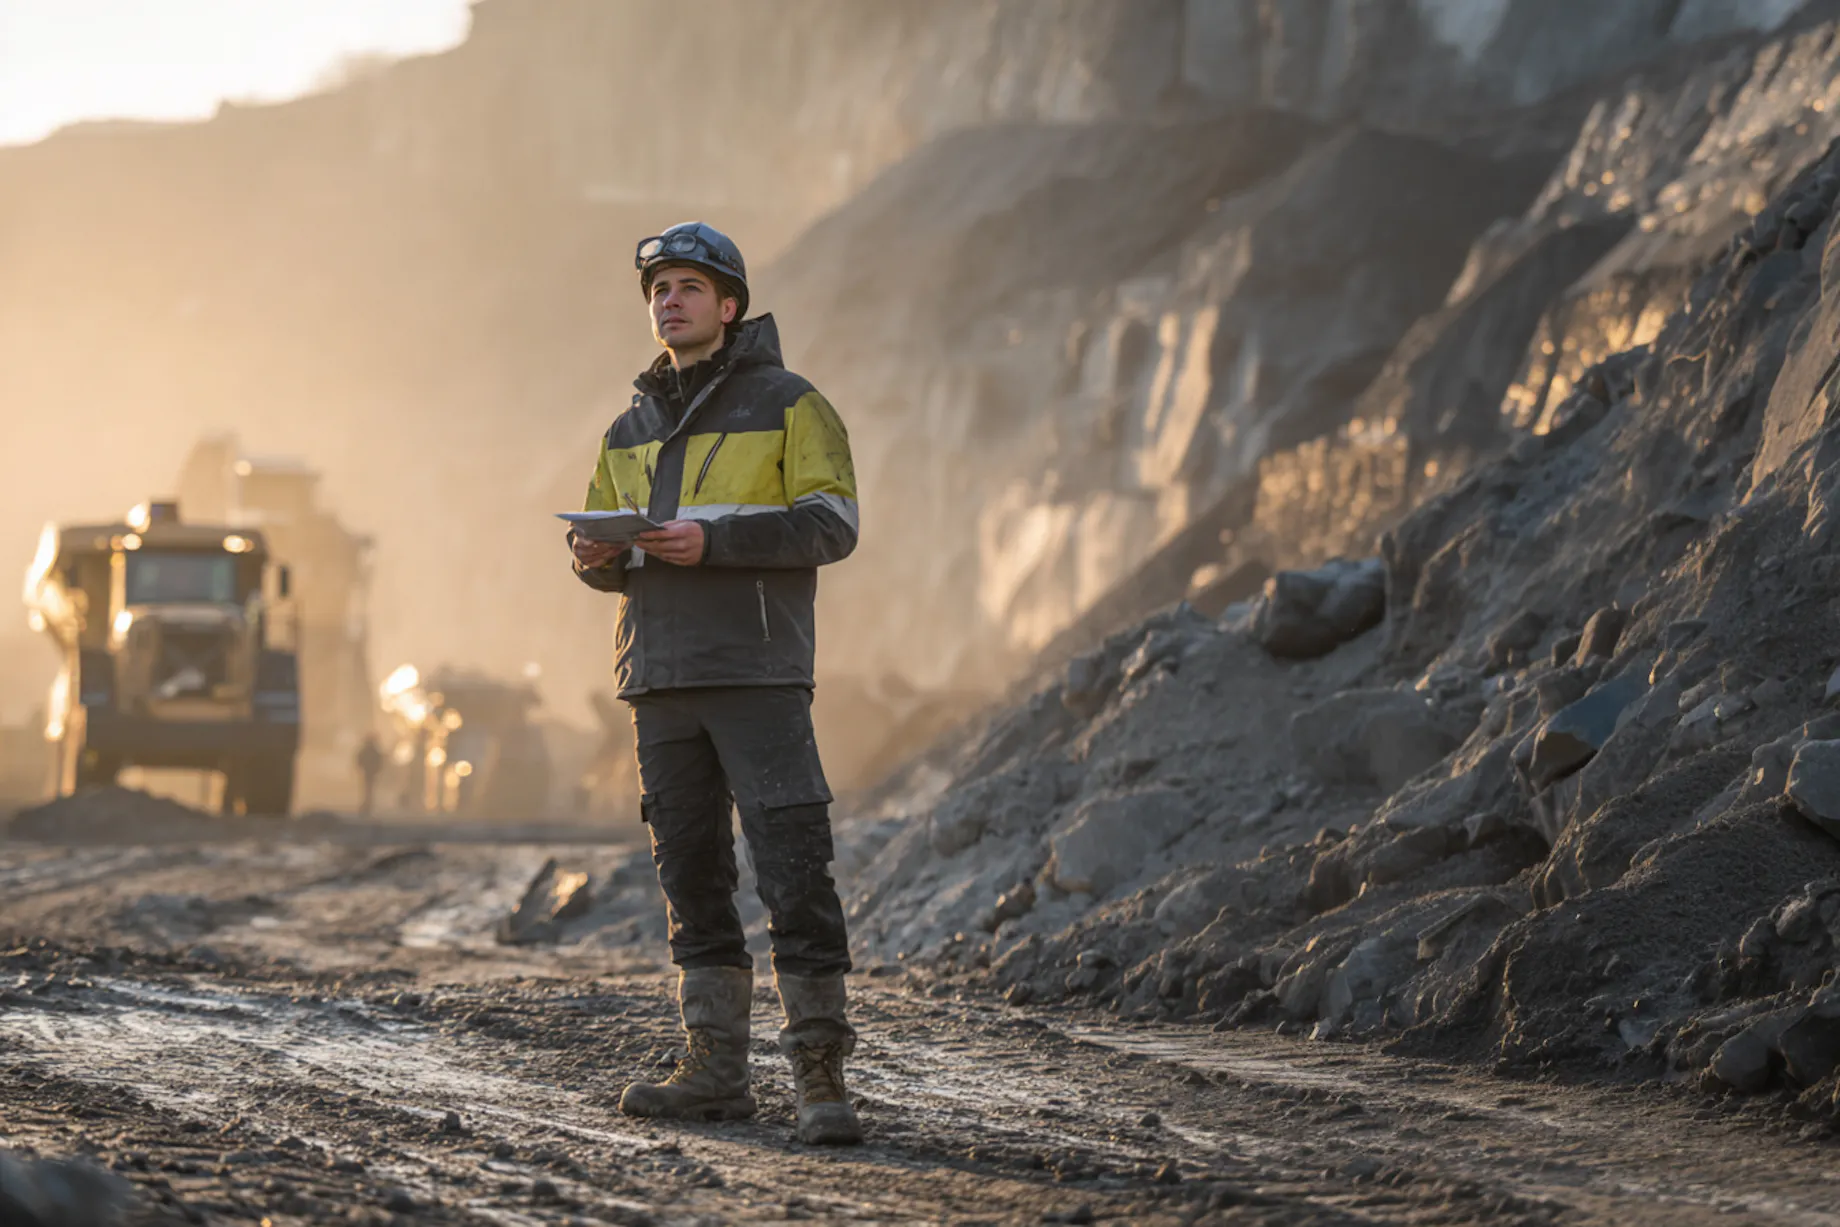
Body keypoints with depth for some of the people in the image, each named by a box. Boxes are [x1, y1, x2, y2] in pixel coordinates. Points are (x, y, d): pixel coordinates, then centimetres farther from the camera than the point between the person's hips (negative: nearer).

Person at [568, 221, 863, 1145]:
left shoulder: (789, 406, 2)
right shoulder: (632, 429, 19)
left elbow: (831, 524, -8)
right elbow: (607, 545, 23)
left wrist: (715, 540, -19)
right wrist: (596, 556, -2)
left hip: (757, 670, -6)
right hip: (660, 682, 6)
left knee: (793, 866, -11)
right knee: (690, 875, 6)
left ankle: (820, 1075, -10)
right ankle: (715, 1068, 10)